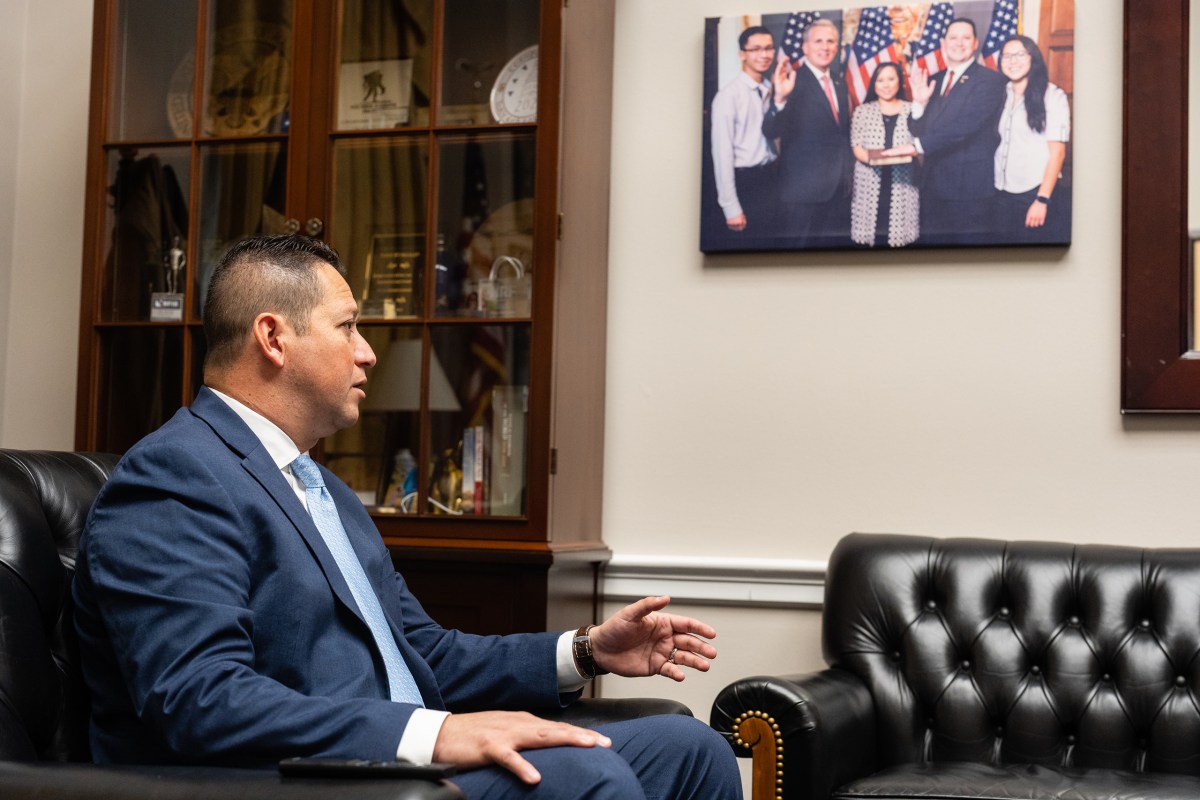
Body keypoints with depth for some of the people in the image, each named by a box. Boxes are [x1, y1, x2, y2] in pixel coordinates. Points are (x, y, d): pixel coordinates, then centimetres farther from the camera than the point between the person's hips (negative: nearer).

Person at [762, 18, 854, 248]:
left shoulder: (840, 85, 14)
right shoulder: (793, 81, -9)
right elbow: (771, 131, -20)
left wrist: (849, 171, 16)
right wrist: (780, 98, -37)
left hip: (840, 189, 7)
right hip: (805, 191, -7)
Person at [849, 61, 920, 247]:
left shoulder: (911, 110, 10)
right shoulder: (862, 111, 9)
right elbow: (857, 147, 3)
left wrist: (909, 154, -14)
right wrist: (871, 158, -18)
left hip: (902, 182, 0)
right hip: (870, 182, 0)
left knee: (899, 232, -5)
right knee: (871, 230, -6)